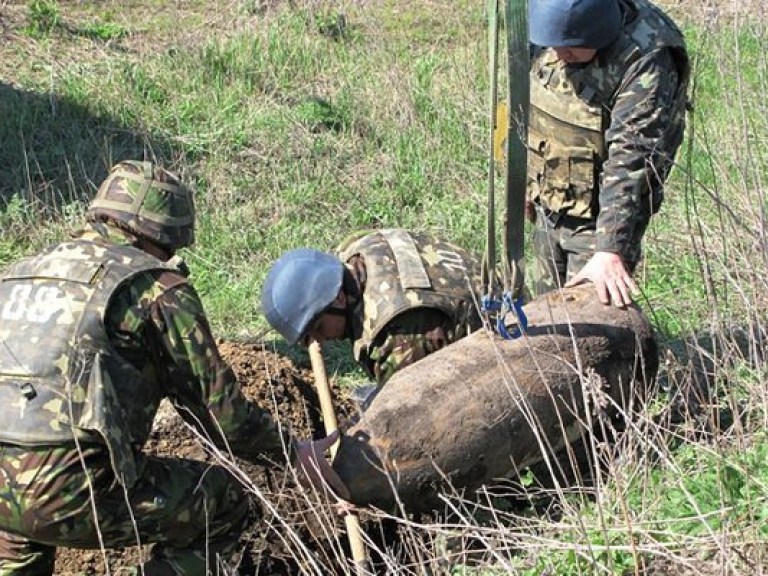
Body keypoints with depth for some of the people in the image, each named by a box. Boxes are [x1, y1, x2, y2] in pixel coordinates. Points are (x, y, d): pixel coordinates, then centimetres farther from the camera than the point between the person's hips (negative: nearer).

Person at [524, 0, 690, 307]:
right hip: (548, 209, 7)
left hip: (601, 216, -7)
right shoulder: (553, 32, -6)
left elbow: (630, 163, -33)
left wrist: (611, 250, -37)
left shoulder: (646, 62, -27)